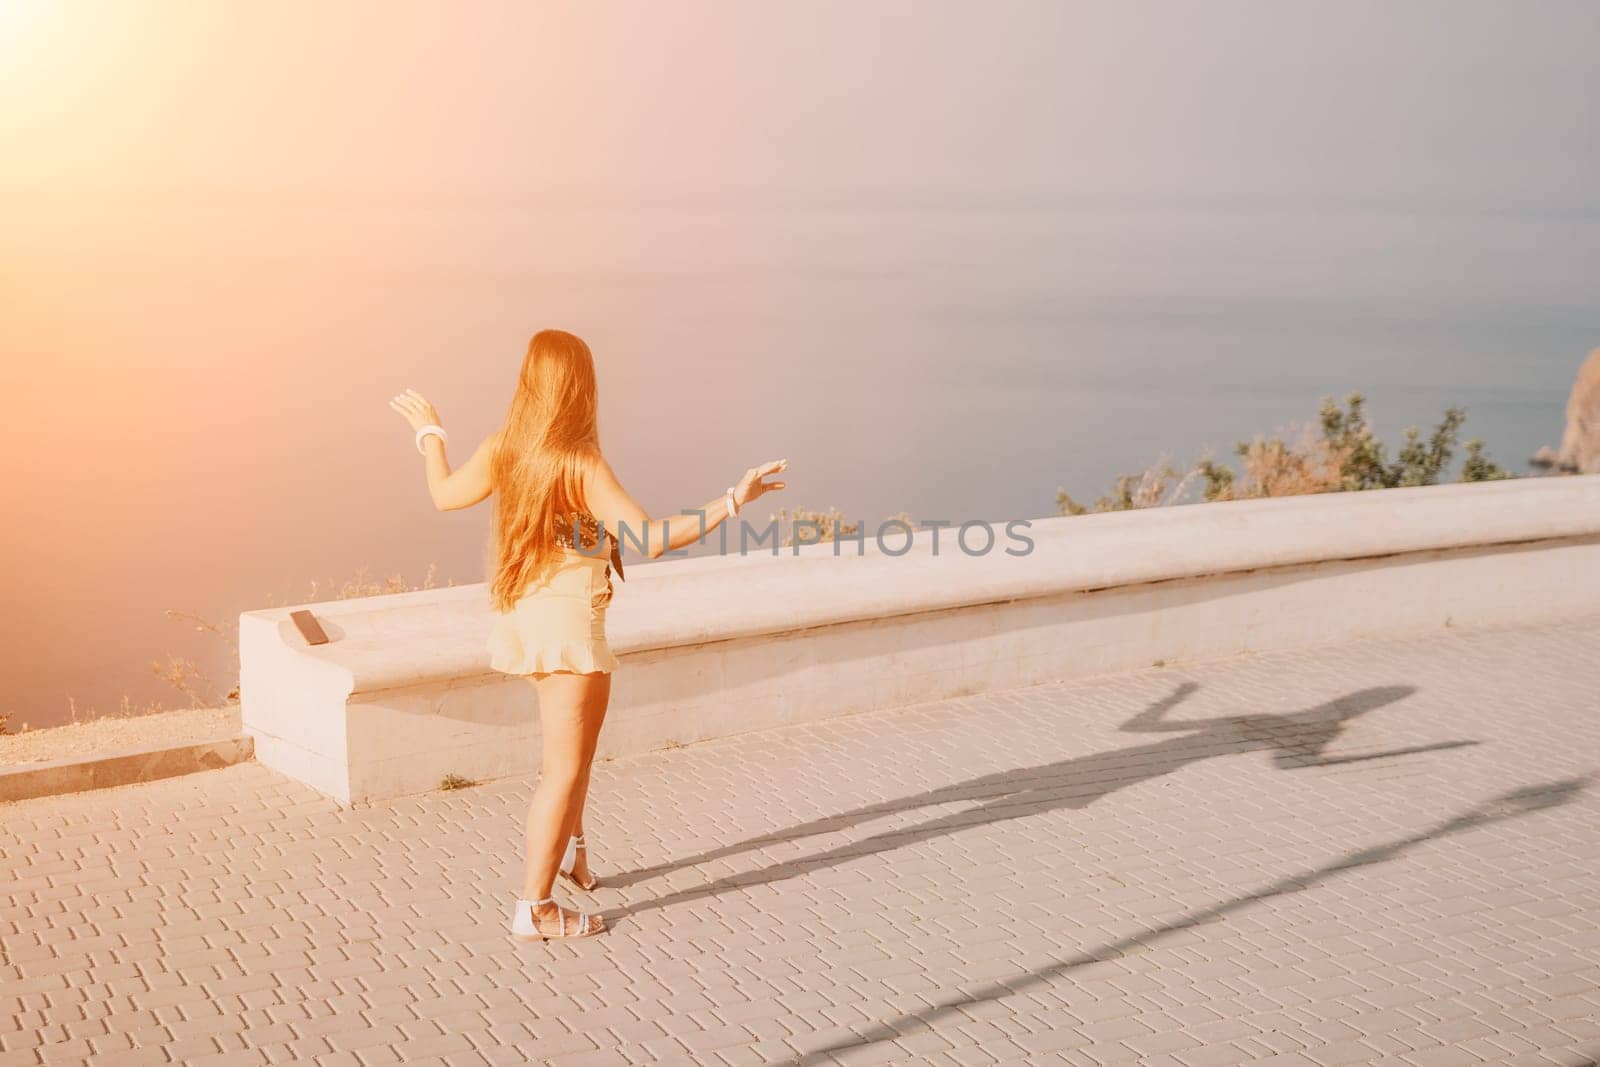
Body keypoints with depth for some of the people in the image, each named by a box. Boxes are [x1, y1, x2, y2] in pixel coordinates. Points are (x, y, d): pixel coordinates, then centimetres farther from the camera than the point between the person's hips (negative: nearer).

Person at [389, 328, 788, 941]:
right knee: (566, 767, 2)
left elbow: (445, 495, 17)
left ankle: (572, 853, 42)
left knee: (574, 740, 30)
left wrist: (428, 435, 33)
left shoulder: (501, 450, -2)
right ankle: (534, 909, 7)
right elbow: (650, 540, -29)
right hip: (569, 620, -8)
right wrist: (732, 502, -28)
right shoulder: (581, 464, -22)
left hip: (521, 617, 8)